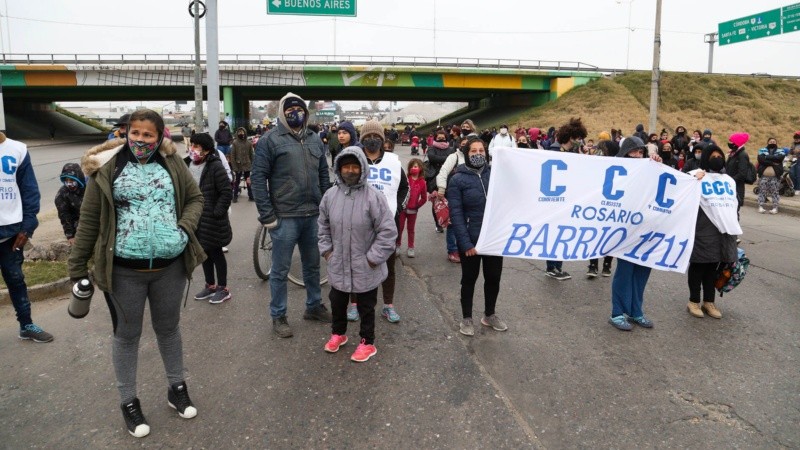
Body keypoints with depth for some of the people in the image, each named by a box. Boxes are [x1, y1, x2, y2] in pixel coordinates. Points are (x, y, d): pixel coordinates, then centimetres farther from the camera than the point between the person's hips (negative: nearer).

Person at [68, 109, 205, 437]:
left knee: (168, 328, 18)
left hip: (170, 266, 2)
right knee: (127, 334, 12)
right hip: (125, 269, -2)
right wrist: (77, 268, -2)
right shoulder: (107, 167, -5)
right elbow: (89, 220, -3)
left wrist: (185, 228, -8)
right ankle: (129, 402, 29)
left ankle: (176, 388, 37)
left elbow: (195, 198, 11)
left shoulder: (172, 163, 2)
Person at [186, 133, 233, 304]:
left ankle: (223, 288, 16)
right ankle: (210, 285, 30)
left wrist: (217, 212, -18)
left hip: (212, 219, -6)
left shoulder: (215, 167, -16)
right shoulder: (186, 165, 4)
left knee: (216, 252, 4)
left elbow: (226, 192, -16)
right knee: (204, 252, 16)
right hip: (196, 218, 7)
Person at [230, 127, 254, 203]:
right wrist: (234, 167, -11)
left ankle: (251, 196, 20)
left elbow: (251, 154, 5)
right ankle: (235, 196, 19)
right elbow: (232, 156, -7)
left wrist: (252, 164, 2)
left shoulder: (249, 142, -1)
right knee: (237, 181, 9)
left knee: (248, 181, 11)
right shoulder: (235, 142, -7)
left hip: (247, 165, 2)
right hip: (238, 165, -2)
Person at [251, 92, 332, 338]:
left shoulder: (315, 140, 11)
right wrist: (267, 216, -13)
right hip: (284, 217, -5)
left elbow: (324, 175, 15)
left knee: (313, 265, 19)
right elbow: (258, 179, -9)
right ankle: (278, 316, 21)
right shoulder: (270, 140, -6)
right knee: (280, 270, 6)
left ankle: (314, 306, 36)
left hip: (313, 215, 5)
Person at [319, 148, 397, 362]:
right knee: (337, 302, 23)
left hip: (365, 268, -4)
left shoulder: (373, 197, -19)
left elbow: (388, 231, -17)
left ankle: (367, 342, 33)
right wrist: (326, 250, 6)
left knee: (366, 307, 13)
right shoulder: (331, 195, -4)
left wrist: (373, 258, -15)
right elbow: (323, 225, 12)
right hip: (338, 265, 5)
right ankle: (338, 333, 47)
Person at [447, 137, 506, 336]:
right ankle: (466, 318, 27)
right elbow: (456, 214, -13)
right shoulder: (458, 180, -8)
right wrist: (466, 243, -18)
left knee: (493, 278, 15)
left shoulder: (495, 174, 3)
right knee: (469, 279, 11)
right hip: (471, 240, -4)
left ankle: (489, 315, 35)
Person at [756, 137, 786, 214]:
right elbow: (761, 159, -11)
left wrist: (767, 157, -13)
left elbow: (779, 158, -14)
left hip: (775, 176, 0)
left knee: (775, 192, 3)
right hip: (763, 175, 0)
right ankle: (761, 207, 8)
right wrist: (773, 163, -16)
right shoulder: (762, 150, 8)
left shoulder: (780, 151, 9)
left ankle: (775, 208, 7)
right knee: (762, 191, 2)